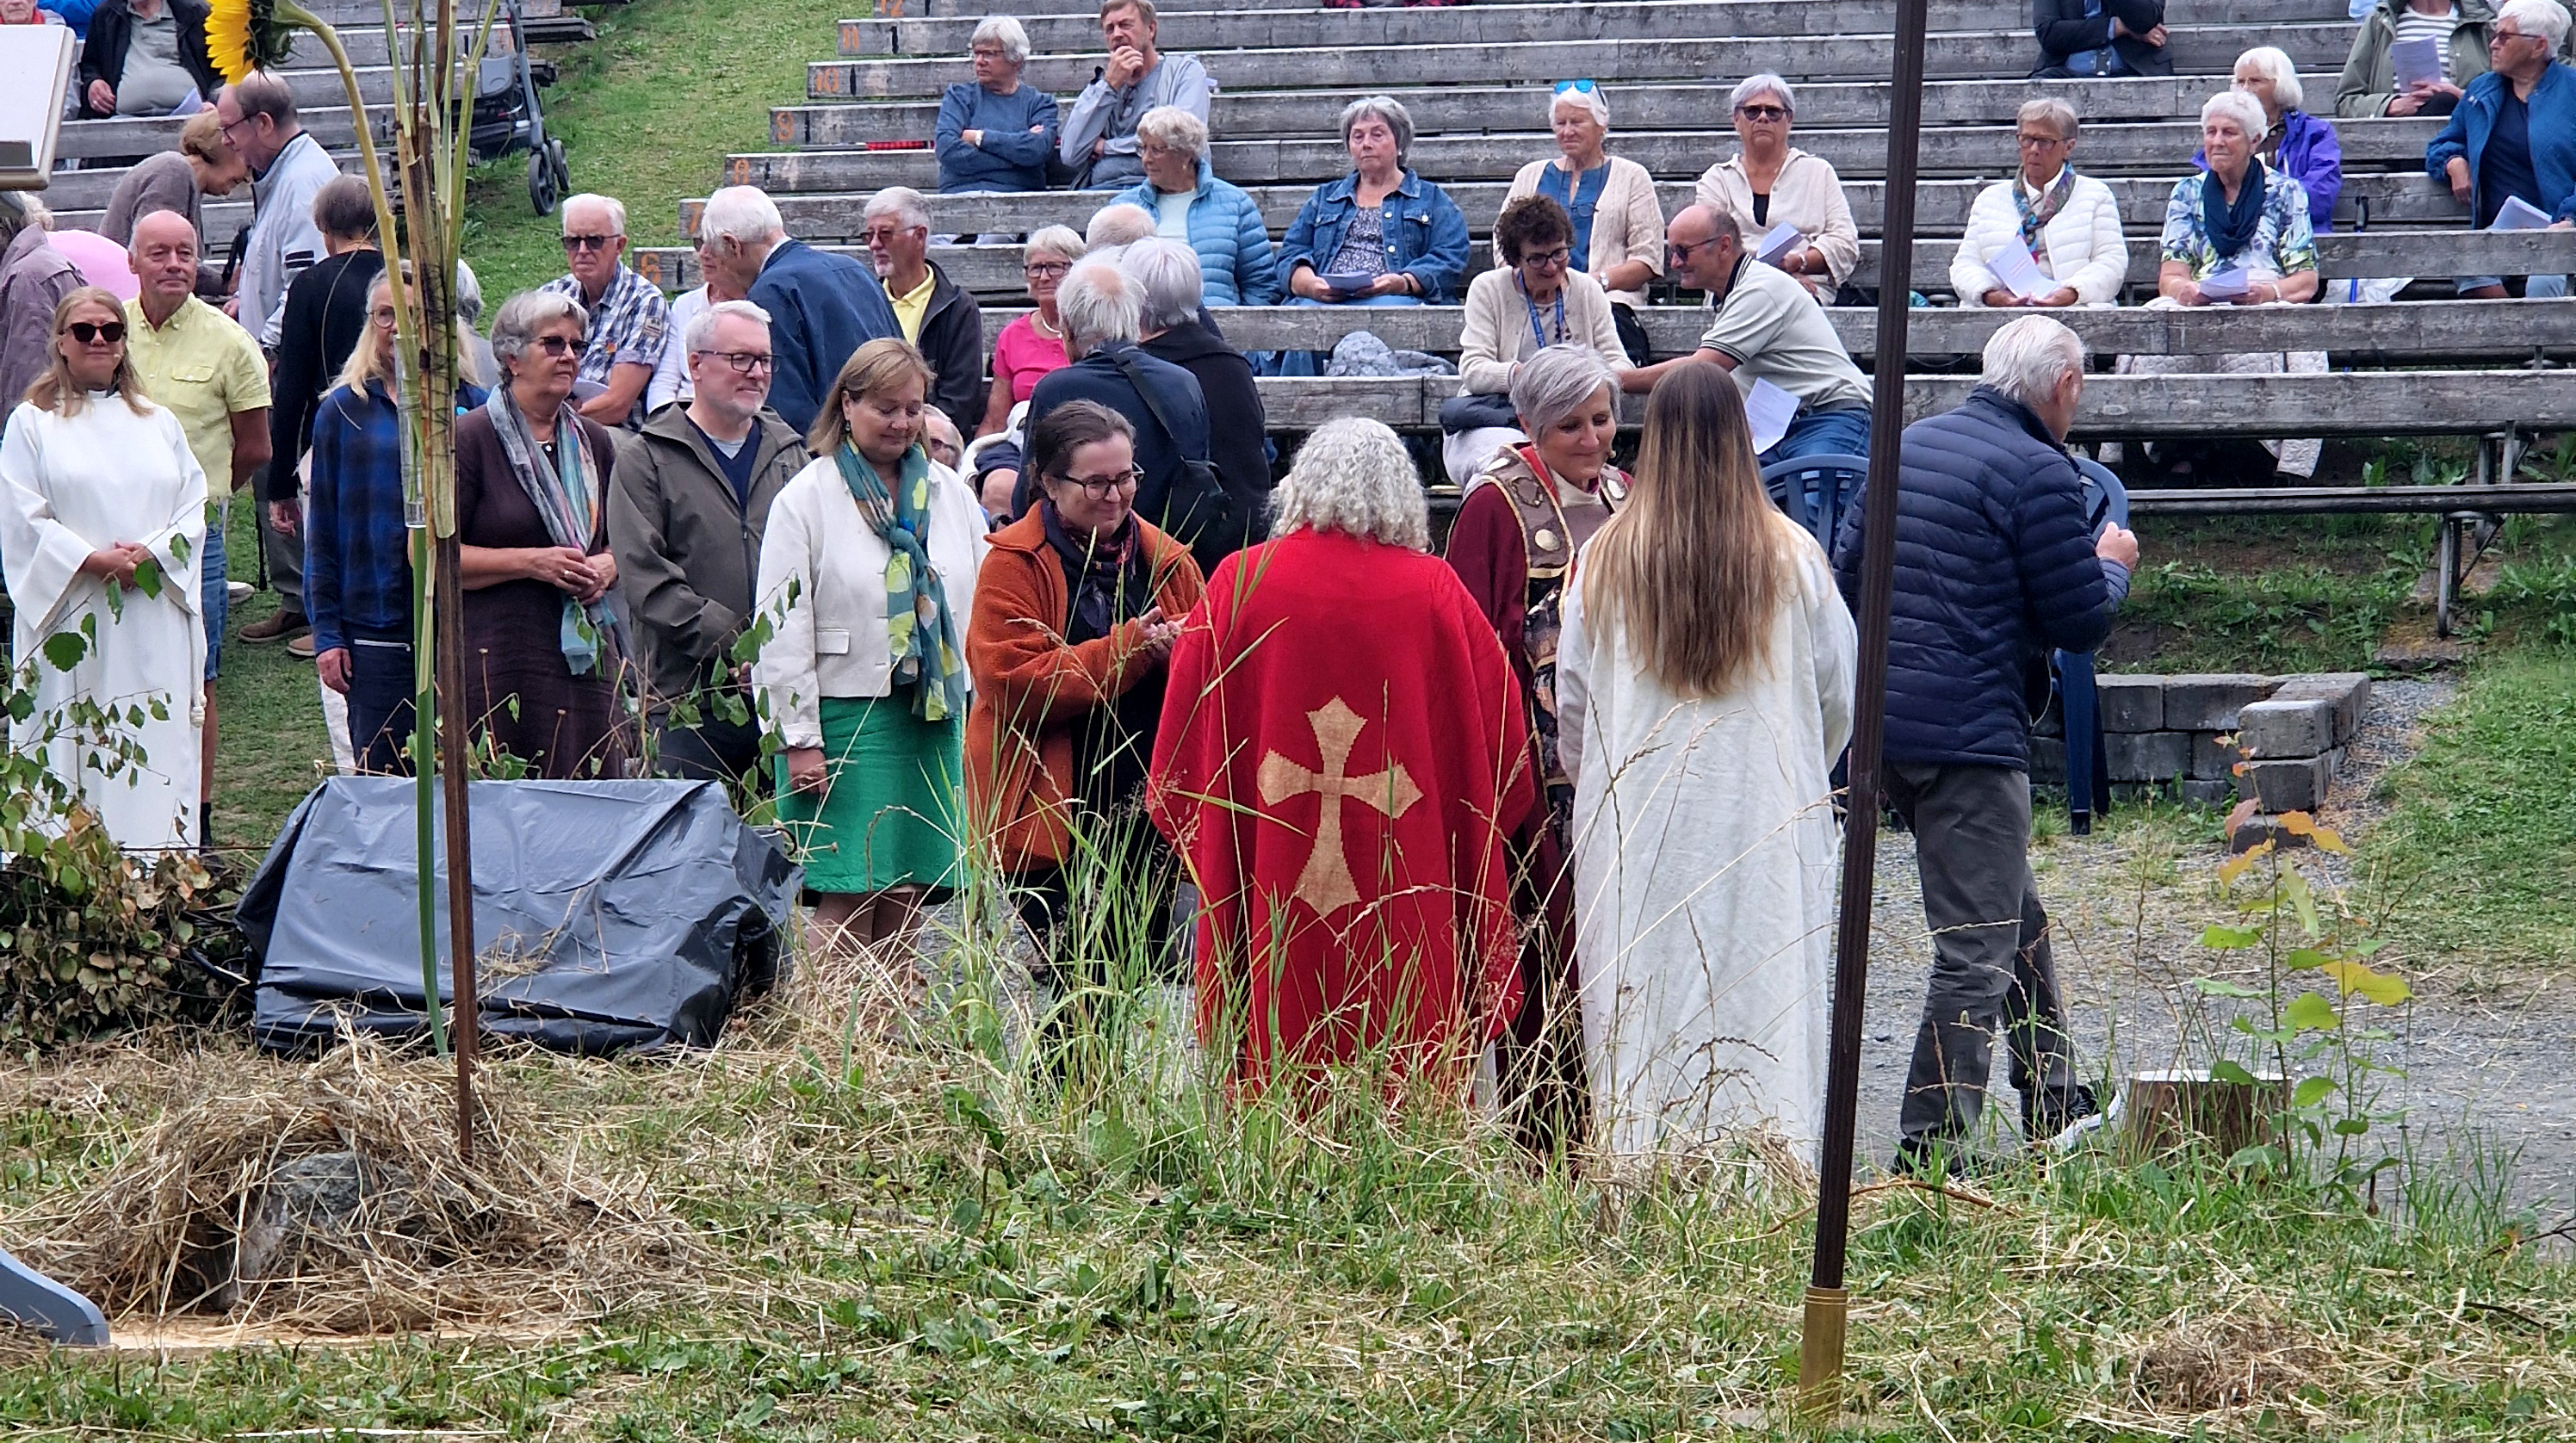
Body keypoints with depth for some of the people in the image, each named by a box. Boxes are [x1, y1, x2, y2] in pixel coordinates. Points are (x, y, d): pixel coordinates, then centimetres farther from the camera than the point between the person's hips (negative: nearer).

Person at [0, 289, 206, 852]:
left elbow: (194, 505, 9)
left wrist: (150, 556, -9)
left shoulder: (157, 422, 16)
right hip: (71, 618, -3)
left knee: (158, 745, 0)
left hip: (154, 617, 3)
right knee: (74, 751, -6)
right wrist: (95, 562, -14)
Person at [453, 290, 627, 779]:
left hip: (586, 652, 5)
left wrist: (607, 566, 2)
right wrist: (530, 562, -13)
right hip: (499, 658, -5)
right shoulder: (471, 439, -3)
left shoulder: (592, 441, 15)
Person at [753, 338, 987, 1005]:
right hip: (846, 717, -4)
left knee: (906, 900, 4)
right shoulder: (806, 498, -2)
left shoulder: (950, 494, 12)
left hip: (935, 717, 4)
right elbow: (782, 628, -4)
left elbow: (981, 611, 15)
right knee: (847, 903, -7)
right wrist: (798, 738, -8)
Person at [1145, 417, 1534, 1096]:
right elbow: (1499, 729, 5)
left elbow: (1184, 737, 6)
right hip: (1406, 902, 0)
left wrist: (1204, 850, 20)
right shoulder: (1433, 592, -2)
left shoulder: (1238, 583, -1)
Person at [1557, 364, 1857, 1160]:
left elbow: (1573, 707, 7)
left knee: (1643, 1012, 4)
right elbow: (1839, 696, 7)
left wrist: (1595, 789, 25)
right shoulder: (1793, 559, -2)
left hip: (1635, 828, 1)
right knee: (1763, 996, 2)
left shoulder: (1605, 560, -1)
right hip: (1767, 823, 0)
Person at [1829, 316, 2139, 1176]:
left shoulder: (1910, 444, 12)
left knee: (2016, 921, 22)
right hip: (1968, 737, -9)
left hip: (1883, 720, 9)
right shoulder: (2040, 473, -12)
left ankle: (2056, 1107, 32)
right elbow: (2081, 622, -8)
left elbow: (1847, 573, 17)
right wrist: (2114, 565, 11)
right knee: (1977, 956, -4)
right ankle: (1927, 1154, -5)